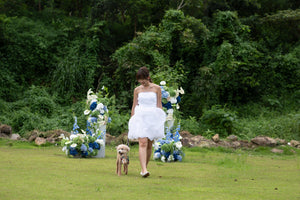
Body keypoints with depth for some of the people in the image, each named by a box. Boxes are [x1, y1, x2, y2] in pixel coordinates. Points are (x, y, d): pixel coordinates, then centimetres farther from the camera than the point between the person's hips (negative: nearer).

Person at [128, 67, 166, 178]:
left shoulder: (156, 88, 6)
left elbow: (159, 105, 7)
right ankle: (144, 170, -24)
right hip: (140, 118, 0)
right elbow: (134, 106, 13)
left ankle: (145, 167, 20)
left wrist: (161, 121, 3)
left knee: (149, 145, 5)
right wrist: (131, 122, 11)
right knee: (143, 143, -15)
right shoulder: (137, 90, 9)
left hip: (153, 118, 1)